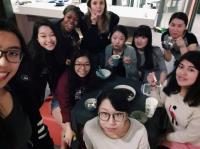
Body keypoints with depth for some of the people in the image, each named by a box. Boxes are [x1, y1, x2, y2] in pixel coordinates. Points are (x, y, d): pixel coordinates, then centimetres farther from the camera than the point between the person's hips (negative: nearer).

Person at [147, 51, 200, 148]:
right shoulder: (172, 83, -15)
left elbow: (190, 135, -21)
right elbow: (159, 102, 2)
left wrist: (164, 137, -10)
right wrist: (153, 86, -14)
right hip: (173, 131, 5)